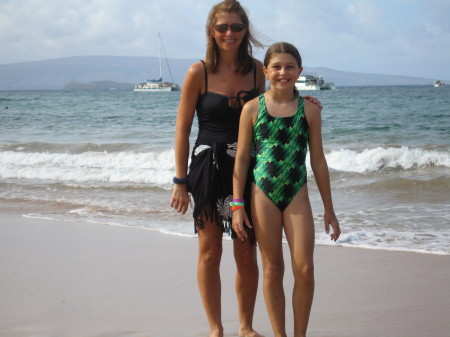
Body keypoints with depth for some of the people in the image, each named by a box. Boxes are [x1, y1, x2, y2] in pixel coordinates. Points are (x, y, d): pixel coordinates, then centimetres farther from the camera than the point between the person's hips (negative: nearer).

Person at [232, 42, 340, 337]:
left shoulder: (309, 110, 2)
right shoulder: (252, 108, -1)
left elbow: (318, 161, 6)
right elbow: (242, 158, 2)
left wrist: (329, 209, 8)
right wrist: (237, 205, -2)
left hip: (297, 194, 1)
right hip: (263, 194, -1)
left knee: (304, 270, -4)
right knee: (273, 270, 7)